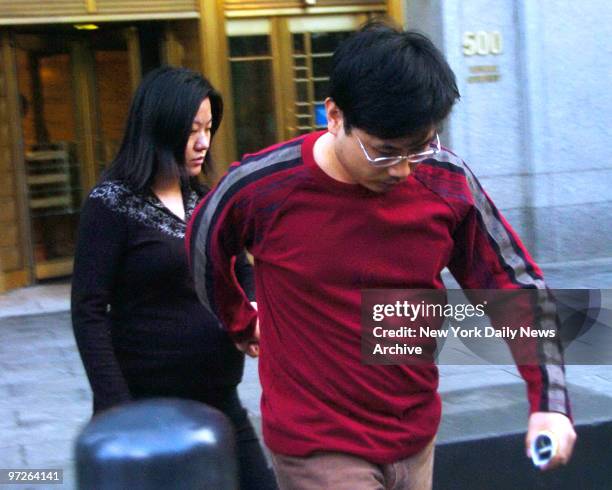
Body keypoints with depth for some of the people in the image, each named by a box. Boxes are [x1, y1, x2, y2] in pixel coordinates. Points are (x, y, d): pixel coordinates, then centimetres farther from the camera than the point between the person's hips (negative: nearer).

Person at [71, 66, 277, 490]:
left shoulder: (205, 201, 9)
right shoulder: (113, 203, -9)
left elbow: (243, 271, 19)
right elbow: (89, 312, -13)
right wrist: (116, 408, -18)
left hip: (220, 400, 6)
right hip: (148, 408, -6)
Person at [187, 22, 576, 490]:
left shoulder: (449, 183, -11)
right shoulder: (261, 186, -17)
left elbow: (516, 284, -2)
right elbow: (205, 251, 5)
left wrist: (549, 399, -12)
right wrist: (243, 324, 14)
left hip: (416, 436, 4)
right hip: (316, 446, -3)